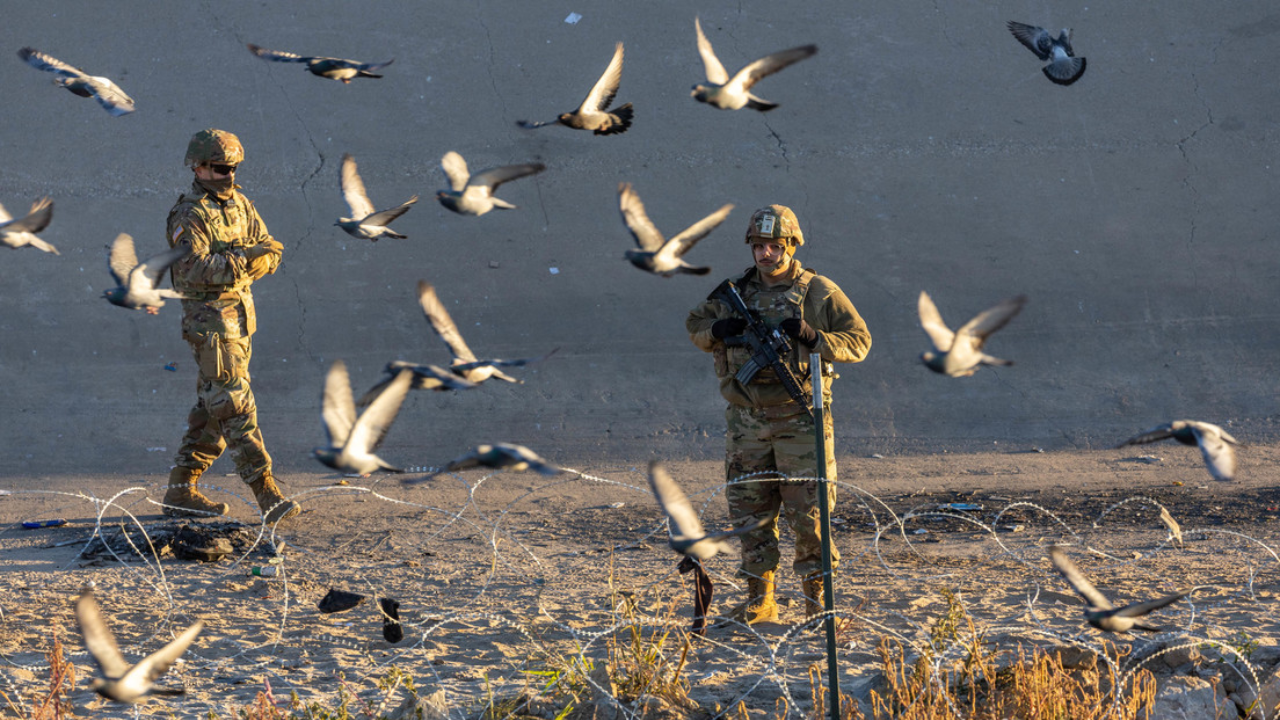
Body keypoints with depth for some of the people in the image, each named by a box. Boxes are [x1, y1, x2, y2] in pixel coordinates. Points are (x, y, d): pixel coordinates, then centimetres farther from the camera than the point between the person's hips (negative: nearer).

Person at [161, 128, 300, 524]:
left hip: (240, 313, 9)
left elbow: (269, 250, 8)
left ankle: (181, 491, 20)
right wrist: (243, 259, -27)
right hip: (209, 317, -9)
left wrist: (263, 256, -15)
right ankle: (266, 493, -14)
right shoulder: (190, 215, -13)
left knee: (212, 409, 12)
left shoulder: (240, 204, 12)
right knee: (235, 405, -10)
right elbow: (190, 269, -25)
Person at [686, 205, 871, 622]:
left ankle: (817, 599, 5)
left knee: (808, 511, -4)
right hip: (747, 420, 4)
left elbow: (859, 341, -2)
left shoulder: (819, 292, -1)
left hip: (799, 419, -3)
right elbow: (694, 325, 19)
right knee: (750, 511, 6)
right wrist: (718, 331, -4)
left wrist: (812, 337, -18)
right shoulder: (734, 292, 9)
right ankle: (759, 599, 14)